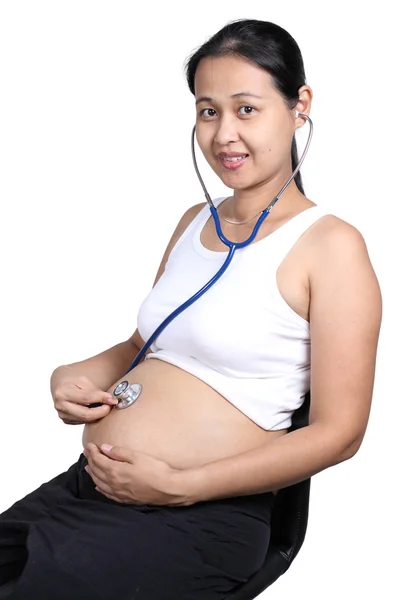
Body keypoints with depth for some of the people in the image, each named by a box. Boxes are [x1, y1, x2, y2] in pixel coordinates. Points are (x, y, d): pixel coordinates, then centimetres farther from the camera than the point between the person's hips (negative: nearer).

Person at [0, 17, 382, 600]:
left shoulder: (331, 245, -9)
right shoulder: (195, 222, 13)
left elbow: (338, 432, -12)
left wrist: (179, 485, -16)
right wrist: (74, 376, 3)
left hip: (199, 517, -6)